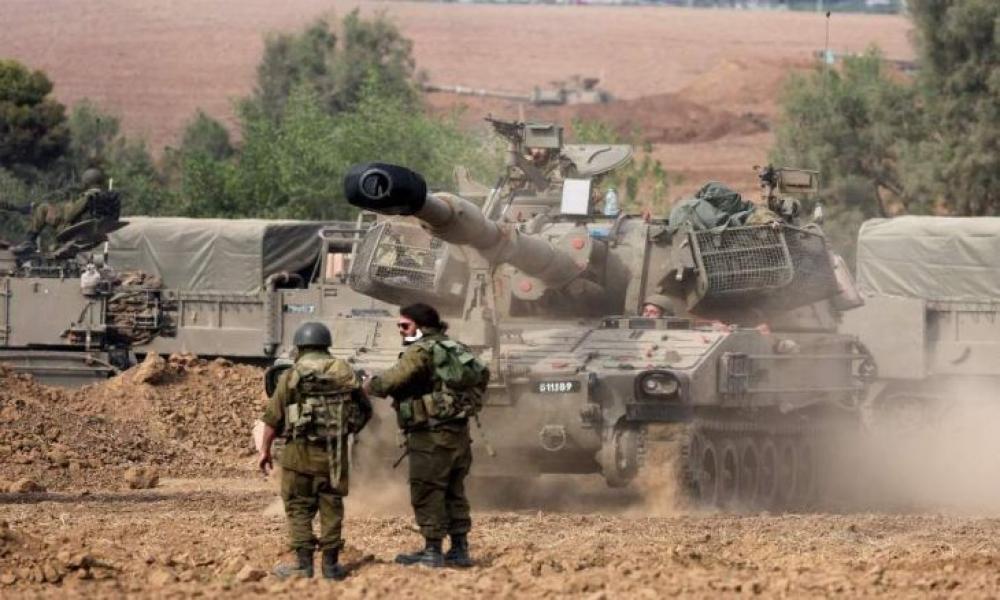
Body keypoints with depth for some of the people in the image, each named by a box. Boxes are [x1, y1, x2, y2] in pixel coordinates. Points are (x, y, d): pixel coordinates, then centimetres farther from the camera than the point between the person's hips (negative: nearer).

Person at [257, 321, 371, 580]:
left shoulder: (292, 375, -4)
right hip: (335, 451, 3)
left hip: (301, 450, -3)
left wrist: (265, 450, 6)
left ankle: (303, 564, -2)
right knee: (331, 506, 10)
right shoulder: (344, 372, 6)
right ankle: (331, 563, 9)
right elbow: (364, 410, 13)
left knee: (299, 507, 3)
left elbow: (273, 416, -3)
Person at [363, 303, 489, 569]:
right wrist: (470, 402, 25)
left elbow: (392, 381, -19)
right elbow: (481, 374, 25)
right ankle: (460, 550, 16)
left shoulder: (421, 351, -12)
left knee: (427, 493, -2)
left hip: (431, 435, -9)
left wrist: (370, 385, -1)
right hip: (458, 433, 9)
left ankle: (433, 551, -2)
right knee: (454, 492, 14)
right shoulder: (454, 349, 14)